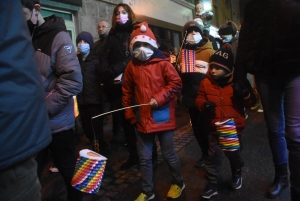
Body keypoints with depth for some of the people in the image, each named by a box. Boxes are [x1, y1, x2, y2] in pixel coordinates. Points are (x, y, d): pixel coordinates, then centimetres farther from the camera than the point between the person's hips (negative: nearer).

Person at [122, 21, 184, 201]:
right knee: (144, 158, 13)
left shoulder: (162, 62, -7)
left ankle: (178, 183, 40)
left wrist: (159, 98, -18)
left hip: (162, 117, -4)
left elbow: (176, 83, -8)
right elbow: (127, 92, 11)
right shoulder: (131, 66, 4)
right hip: (142, 119, 4)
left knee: (169, 154, 12)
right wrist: (129, 113, 9)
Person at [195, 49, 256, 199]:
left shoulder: (238, 82, -7)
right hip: (214, 128, 0)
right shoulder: (206, 83, -4)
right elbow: (199, 99, 3)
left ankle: (236, 175, 48)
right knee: (213, 157, 5)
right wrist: (204, 105, -19)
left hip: (234, 127, 0)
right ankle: (211, 185, 21)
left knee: (234, 154, 19)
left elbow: (251, 103, -4)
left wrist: (245, 95, -26)